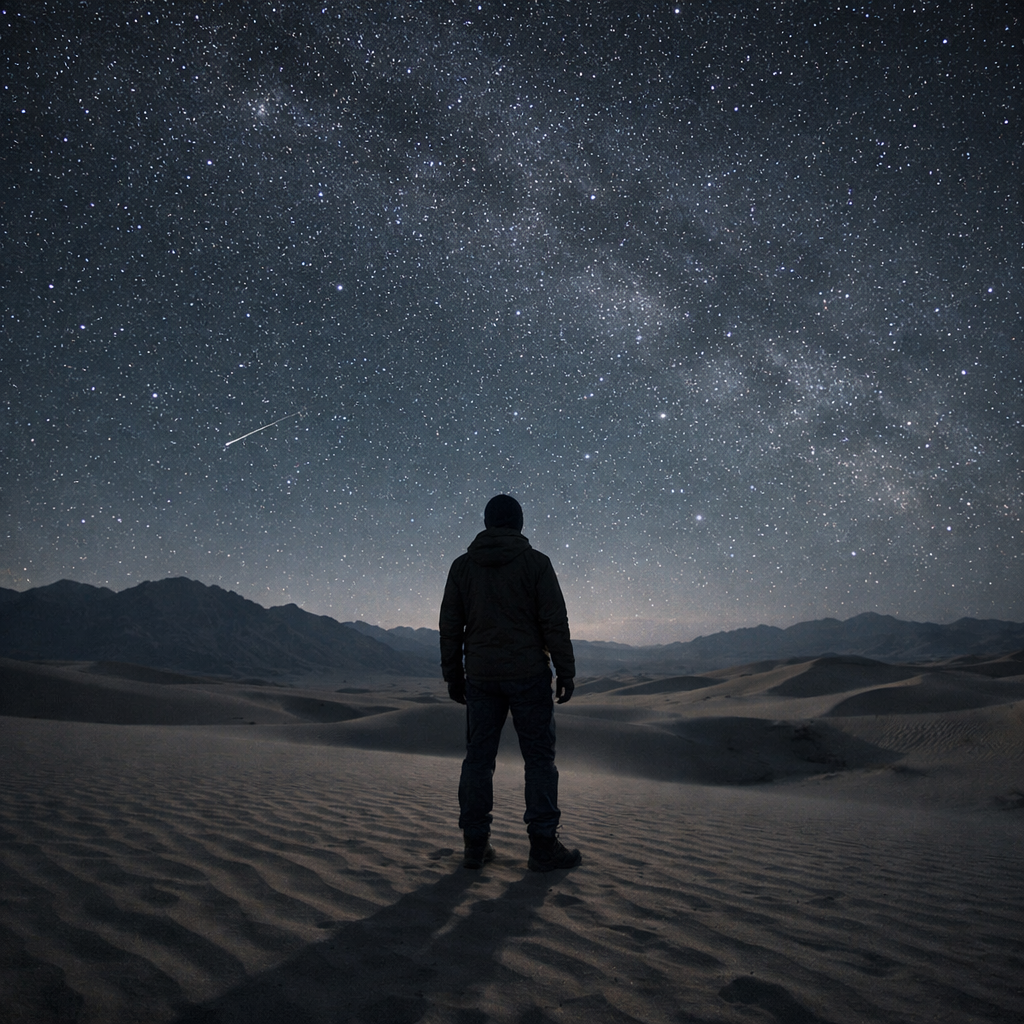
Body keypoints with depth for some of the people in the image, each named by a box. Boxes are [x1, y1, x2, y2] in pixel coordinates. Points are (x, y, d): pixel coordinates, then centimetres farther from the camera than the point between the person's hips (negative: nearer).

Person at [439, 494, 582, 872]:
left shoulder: (462, 565, 6)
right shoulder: (535, 562, -3)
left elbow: (450, 625, 7)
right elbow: (555, 622, -8)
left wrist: (453, 675, 13)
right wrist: (566, 671, -2)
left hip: (480, 676, 3)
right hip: (527, 674, -3)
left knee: (478, 758, 9)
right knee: (539, 757, 4)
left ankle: (476, 844, 12)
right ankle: (543, 846, 5)